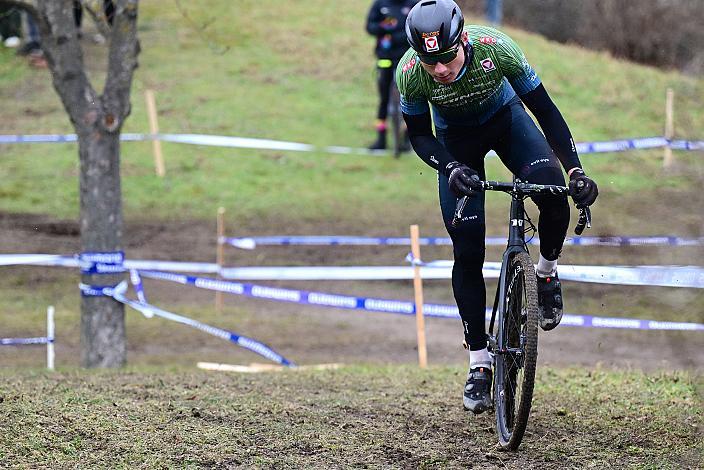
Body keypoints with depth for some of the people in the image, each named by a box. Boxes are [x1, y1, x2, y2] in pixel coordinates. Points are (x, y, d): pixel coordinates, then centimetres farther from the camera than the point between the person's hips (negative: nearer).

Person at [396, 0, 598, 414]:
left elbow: (544, 109, -26)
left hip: (505, 118, 0)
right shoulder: (410, 73, -32)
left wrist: (575, 169, -34)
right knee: (467, 251, -7)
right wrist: (451, 169, -35)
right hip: (456, 137, 1)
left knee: (553, 191, -29)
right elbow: (419, 136, -16)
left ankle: (547, 274, 0)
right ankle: (479, 364, 3)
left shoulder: (496, 49, -35)